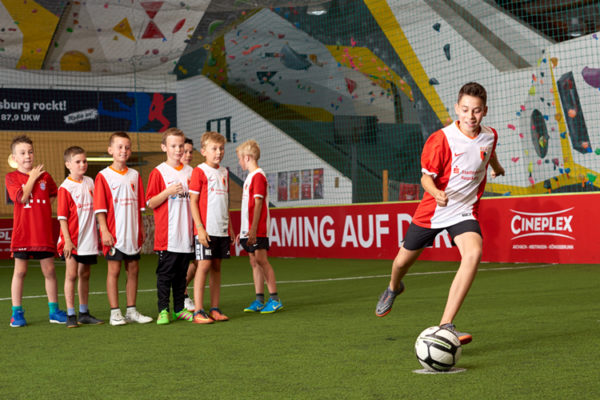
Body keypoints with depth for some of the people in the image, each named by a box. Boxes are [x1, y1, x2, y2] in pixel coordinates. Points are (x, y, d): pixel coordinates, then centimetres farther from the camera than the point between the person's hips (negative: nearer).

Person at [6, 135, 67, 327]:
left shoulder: (44, 176, 7)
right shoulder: (11, 177, -1)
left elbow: (55, 195, 23)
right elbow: (22, 197, -16)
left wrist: (46, 206, 8)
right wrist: (32, 178, -9)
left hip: (44, 233, 3)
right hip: (22, 233, -2)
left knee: (49, 270, 5)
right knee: (20, 271, 1)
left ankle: (54, 311, 14)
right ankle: (17, 313, 10)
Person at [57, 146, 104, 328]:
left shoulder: (90, 182, 9)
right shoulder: (65, 187, -9)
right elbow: (62, 216, -10)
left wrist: (98, 233, 13)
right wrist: (67, 240, -16)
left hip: (88, 238, 6)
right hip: (72, 240, -5)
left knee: (85, 275, 12)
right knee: (71, 274, -5)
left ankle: (84, 313, 20)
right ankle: (70, 315, 0)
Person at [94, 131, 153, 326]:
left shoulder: (135, 175, 10)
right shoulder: (103, 176, -4)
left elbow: (139, 205, 13)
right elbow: (100, 207, -7)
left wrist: (141, 228, 8)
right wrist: (104, 230, -13)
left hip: (132, 233, 5)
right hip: (114, 234, -5)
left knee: (133, 269, 8)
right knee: (114, 270, -1)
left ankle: (131, 310, 16)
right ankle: (115, 312, 5)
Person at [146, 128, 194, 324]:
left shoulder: (190, 172, 12)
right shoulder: (158, 173, -3)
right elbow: (150, 203, -5)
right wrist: (168, 192, -18)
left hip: (186, 233, 5)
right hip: (166, 235, -4)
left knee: (182, 272, 10)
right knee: (165, 273, -2)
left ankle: (179, 309, 18)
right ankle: (163, 310, 4)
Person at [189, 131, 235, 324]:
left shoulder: (224, 173, 14)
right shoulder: (199, 171, -6)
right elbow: (193, 201, -9)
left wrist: (230, 228, 17)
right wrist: (200, 228, -15)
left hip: (222, 229, 6)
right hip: (206, 229, -6)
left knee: (216, 266, 9)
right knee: (204, 265, -8)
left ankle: (215, 309, 13)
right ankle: (198, 311, -5)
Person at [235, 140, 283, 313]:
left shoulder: (258, 176, -10)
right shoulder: (250, 177, 18)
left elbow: (258, 204, -16)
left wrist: (253, 230, -20)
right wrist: (242, 232, 21)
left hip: (257, 230, -9)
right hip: (247, 230, 9)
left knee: (261, 261, -9)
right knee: (254, 263, 8)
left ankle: (275, 299, -5)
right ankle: (259, 301, 11)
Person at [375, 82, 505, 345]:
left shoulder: (489, 136, -3)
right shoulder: (441, 139, -17)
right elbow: (426, 177, -15)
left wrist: (497, 168, 43)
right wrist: (436, 193, -37)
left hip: (465, 211, 2)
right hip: (431, 211, -1)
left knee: (474, 253, -28)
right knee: (403, 260, 12)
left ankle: (446, 325, -27)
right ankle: (394, 288, 53)